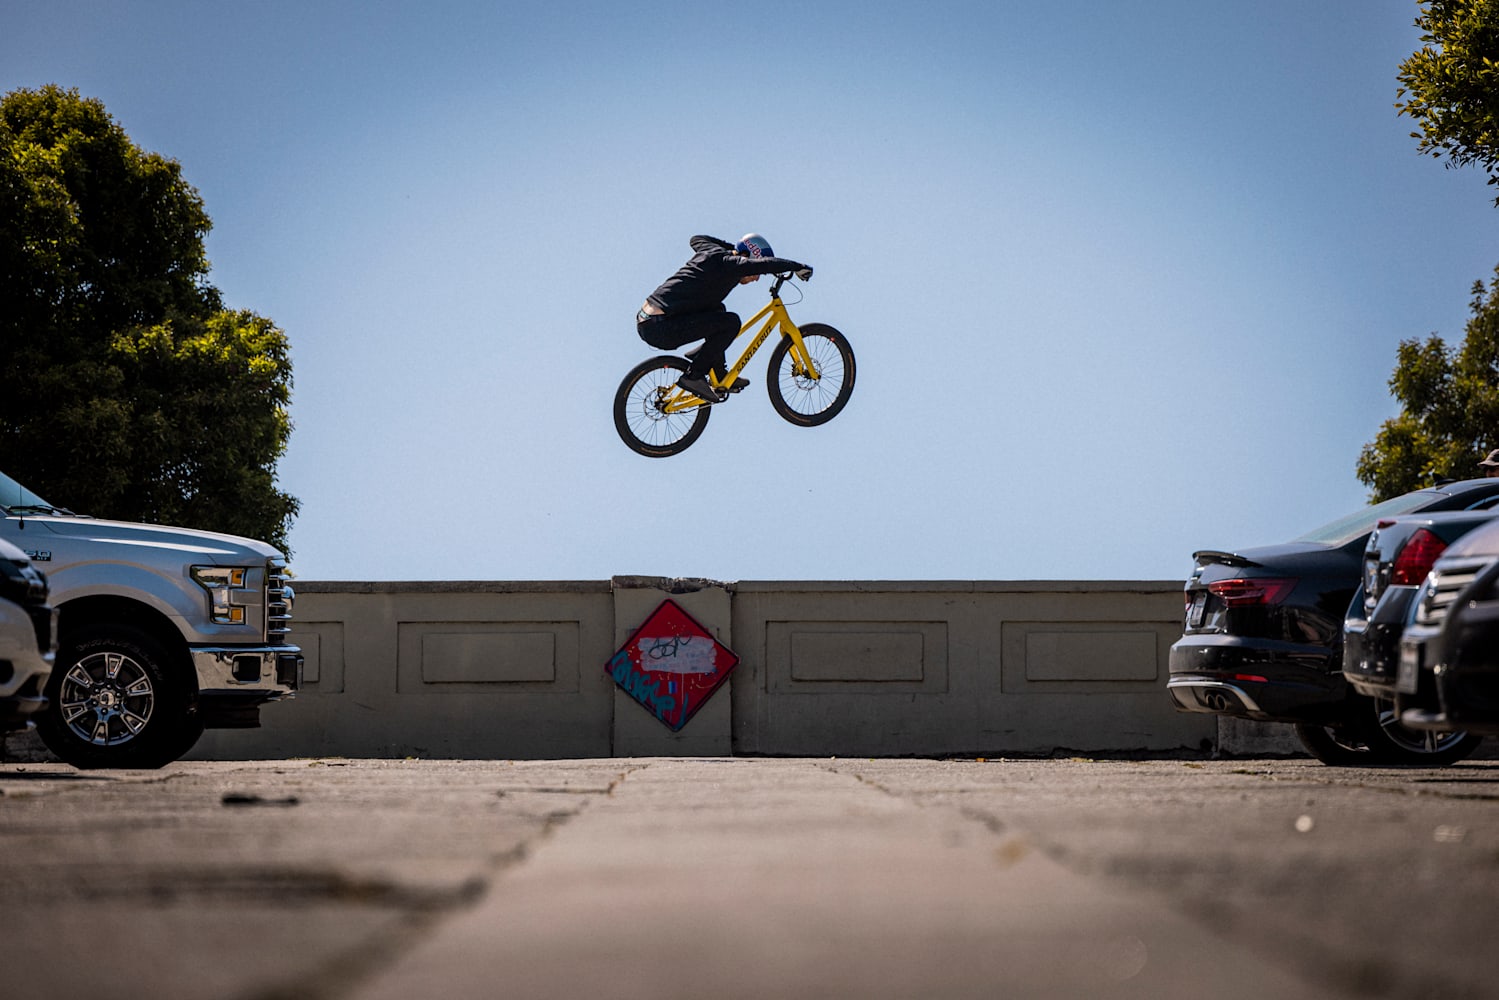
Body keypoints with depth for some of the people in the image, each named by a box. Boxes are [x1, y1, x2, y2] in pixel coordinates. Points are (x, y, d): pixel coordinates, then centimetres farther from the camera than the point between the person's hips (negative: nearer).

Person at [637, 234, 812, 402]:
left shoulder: (711, 250, 15)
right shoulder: (726, 263, -12)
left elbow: (696, 239, 41)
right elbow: (764, 265, -25)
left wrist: (734, 248, 45)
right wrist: (798, 267, -11)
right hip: (662, 329, -10)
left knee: (717, 310, 25)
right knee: (731, 322, -13)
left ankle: (719, 374, 25)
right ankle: (693, 376, -6)